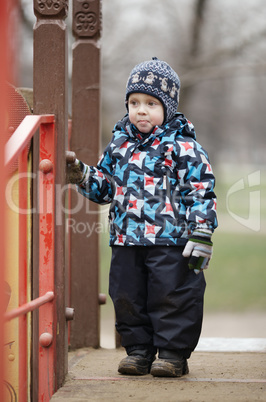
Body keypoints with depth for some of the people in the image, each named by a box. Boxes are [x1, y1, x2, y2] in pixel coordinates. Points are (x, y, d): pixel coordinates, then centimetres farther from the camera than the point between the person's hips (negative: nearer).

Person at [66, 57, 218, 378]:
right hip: (126, 239, 6)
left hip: (170, 240, -5)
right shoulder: (119, 143, 12)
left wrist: (201, 234, -13)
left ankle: (173, 353, 10)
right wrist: (82, 175, 3)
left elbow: (201, 191, -7)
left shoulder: (181, 146, -5)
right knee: (127, 296, 9)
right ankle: (138, 350, 22)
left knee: (171, 296, -2)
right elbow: (105, 185, 21)